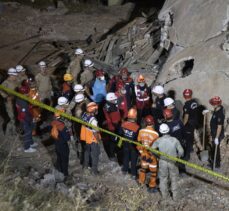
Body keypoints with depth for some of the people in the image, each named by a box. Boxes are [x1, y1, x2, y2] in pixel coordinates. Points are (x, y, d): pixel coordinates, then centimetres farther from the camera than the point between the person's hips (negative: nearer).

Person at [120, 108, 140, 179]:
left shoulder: (123, 124, -18)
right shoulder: (137, 127, -29)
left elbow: (120, 133, -3)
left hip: (126, 144, 4)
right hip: (133, 146, -4)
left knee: (126, 157, 24)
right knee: (133, 160, 13)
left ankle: (125, 170, 40)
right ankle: (133, 174, 22)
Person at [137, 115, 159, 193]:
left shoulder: (141, 131, -15)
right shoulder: (155, 134, -28)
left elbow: (139, 142, -2)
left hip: (143, 154, 4)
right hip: (152, 155, -4)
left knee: (143, 167, 27)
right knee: (153, 171, 14)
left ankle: (141, 182, 44)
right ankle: (152, 187, 25)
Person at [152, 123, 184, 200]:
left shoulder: (159, 140, -13)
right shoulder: (174, 140, -15)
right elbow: (181, 151, -14)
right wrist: (178, 156, 7)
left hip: (162, 162, 0)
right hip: (173, 162, 0)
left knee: (163, 179, 19)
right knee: (174, 179, 18)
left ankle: (165, 195, 31)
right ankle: (175, 196, 28)